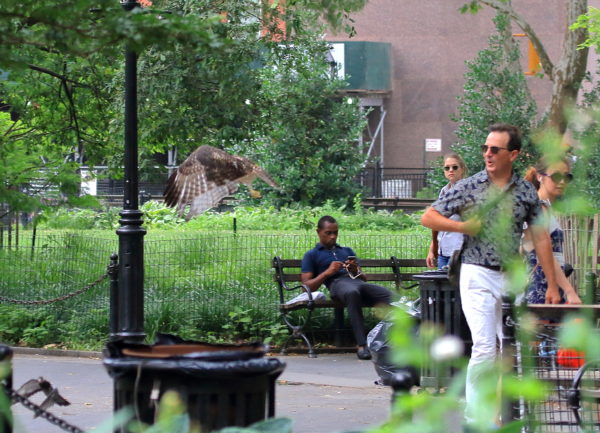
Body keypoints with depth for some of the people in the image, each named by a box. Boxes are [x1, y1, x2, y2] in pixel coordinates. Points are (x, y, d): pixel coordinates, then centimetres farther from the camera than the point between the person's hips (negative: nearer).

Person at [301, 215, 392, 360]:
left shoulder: (347, 251, 37)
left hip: (358, 282, 4)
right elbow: (307, 286, 10)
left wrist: (356, 270, 7)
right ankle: (361, 345, -47)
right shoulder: (311, 255, 23)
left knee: (387, 295, -31)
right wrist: (327, 272, -2)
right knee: (353, 292, -43)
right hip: (337, 283, -4)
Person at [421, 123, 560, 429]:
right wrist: (465, 226, -10)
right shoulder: (468, 187, -2)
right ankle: (474, 418, -5)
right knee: (485, 348, -13)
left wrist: (552, 285, 6)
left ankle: (504, 415, 16)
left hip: (513, 278, 4)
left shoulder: (527, 192, 5)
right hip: (478, 277, -3)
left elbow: (541, 239, 9)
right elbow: (428, 218, 3)